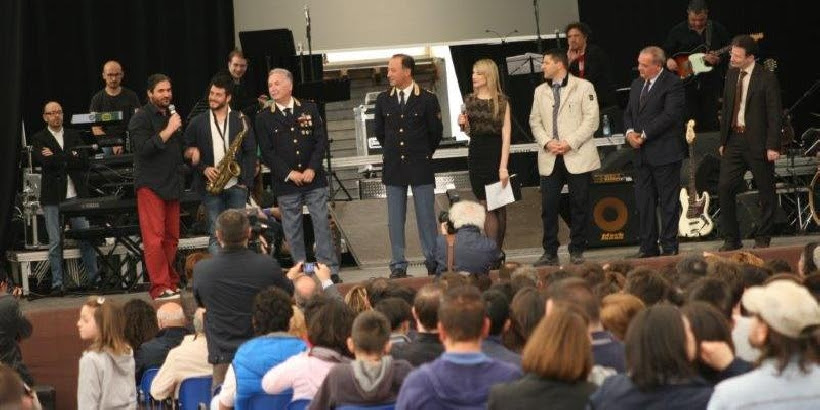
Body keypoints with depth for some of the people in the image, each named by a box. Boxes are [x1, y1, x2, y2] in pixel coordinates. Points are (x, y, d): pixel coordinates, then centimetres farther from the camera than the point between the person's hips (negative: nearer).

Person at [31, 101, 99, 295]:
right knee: (55, 242, -2)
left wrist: (56, 158, -7)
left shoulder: (74, 136, 13)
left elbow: (84, 162, 0)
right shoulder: (39, 139, 4)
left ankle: (93, 278, 11)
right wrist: (70, 158, -8)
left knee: (86, 238, 1)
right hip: (53, 198, -3)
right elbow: (45, 162, -13)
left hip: (76, 196, 3)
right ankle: (57, 284, 2)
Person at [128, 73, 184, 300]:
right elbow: (143, 148, -19)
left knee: (171, 238, 8)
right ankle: (160, 287, -14)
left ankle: (171, 283, 13)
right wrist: (168, 131, -18)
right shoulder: (141, 118, -5)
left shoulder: (171, 116, 20)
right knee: (155, 238, -11)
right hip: (151, 185, -8)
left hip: (172, 185, 8)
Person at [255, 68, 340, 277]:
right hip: (285, 183, 0)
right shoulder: (264, 118, 2)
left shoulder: (309, 109, 6)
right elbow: (267, 152, -2)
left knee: (322, 225, -1)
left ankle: (330, 270, 3)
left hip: (314, 179, 0)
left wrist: (312, 169, -9)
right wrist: (289, 173, -11)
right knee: (292, 230, 2)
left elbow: (321, 140, 2)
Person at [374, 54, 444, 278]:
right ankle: (398, 266, 7)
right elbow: (378, 130, 17)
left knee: (426, 216, 1)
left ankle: (433, 263, 9)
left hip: (420, 166, -3)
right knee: (395, 219, 3)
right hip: (393, 167, 3)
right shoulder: (383, 100, 5)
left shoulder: (427, 99, -4)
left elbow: (436, 132, 4)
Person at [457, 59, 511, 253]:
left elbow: (506, 134, -8)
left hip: (496, 154, -3)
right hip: (477, 156, 3)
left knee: (499, 206, 3)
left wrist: (503, 166, -14)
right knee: (487, 206, 1)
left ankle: (497, 252, 10)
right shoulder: (469, 101, 8)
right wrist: (463, 124, -6)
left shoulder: (501, 101, -4)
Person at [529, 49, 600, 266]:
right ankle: (550, 252, 5)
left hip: (577, 156, -4)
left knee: (579, 205, 0)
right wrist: (547, 142, -5)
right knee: (548, 206, -1)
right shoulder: (540, 91, 16)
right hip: (550, 159, 4)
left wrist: (570, 143, -13)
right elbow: (535, 122, 14)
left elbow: (591, 120, -5)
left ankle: (577, 251, 8)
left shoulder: (583, 87, 0)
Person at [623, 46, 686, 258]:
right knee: (644, 201, 8)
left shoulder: (672, 84, -9)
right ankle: (648, 247, 13)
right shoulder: (637, 84, 16)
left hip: (664, 153, -8)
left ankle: (669, 247, 3)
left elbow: (670, 115, -17)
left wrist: (644, 135, -16)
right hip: (642, 154, 8)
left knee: (668, 202, -1)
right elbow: (628, 113, 20)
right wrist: (630, 132, -1)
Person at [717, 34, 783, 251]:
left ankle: (763, 239, 15)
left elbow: (774, 114, -11)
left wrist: (773, 146, -16)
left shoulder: (767, 78, -9)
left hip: (758, 143, -5)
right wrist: (723, 141, 12)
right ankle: (731, 239, 5)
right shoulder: (731, 75, 10)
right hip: (734, 140, 5)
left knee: (766, 193, 4)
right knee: (724, 188, -3)